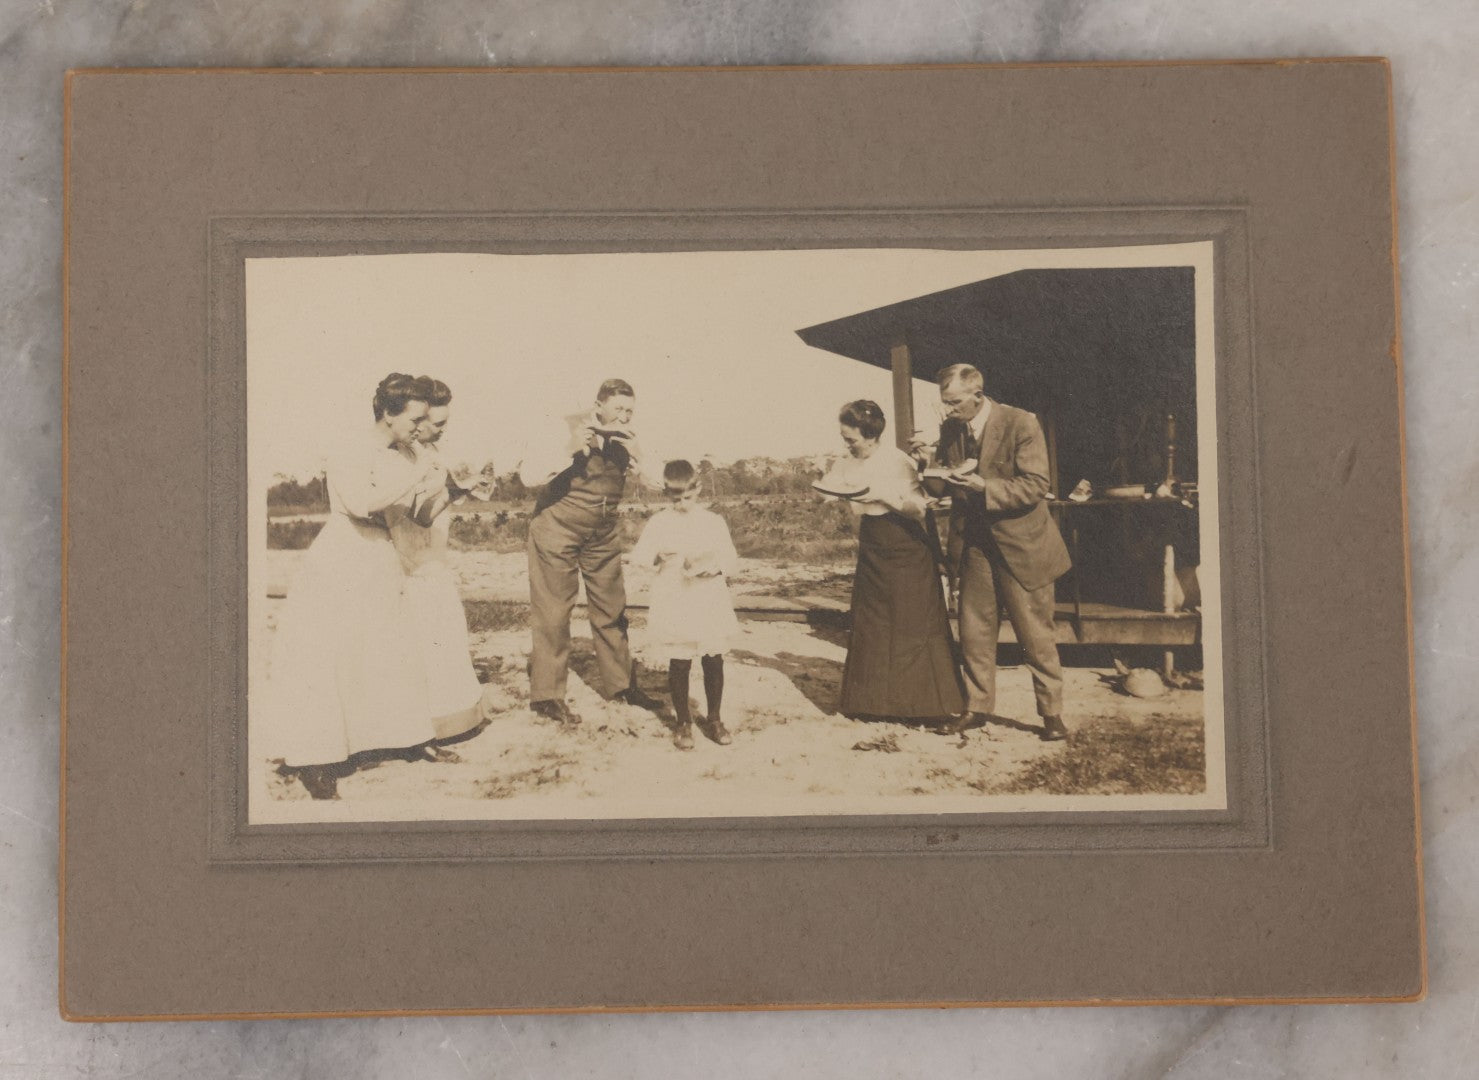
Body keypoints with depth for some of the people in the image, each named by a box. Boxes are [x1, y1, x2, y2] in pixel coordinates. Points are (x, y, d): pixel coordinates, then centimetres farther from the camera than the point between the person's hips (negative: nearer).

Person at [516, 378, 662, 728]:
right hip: (558, 529, -5)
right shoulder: (566, 429, -16)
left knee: (612, 609, 11)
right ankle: (546, 695, 4)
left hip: (603, 534, 5)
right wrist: (568, 450, -34)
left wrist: (636, 453, -20)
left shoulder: (627, 439, -1)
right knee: (553, 613, -3)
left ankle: (619, 683, 24)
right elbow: (528, 474, -23)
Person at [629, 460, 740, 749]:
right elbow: (637, 557, -4)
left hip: (710, 603, 1)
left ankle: (714, 719, 21)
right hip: (674, 606, -1)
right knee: (679, 665, 2)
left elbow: (732, 559, 5)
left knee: (714, 661, 5)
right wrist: (659, 553, -20)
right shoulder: (659, 523, 1)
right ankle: (684, 722, 16)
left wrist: (715, 567, -14)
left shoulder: (713, 522, 5)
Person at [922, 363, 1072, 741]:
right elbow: (939, 486, 9)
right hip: (973, 544, 5)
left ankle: (1051, 713, 12)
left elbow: (1035, 487, -18)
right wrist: (936, 473, -15)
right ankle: (978, 706, 21)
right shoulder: (950, 430, 4)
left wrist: (984, 487, -27)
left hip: (1020, 543, -5)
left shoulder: (1021, 424, -14)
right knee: (974, 631, 9)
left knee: (1035, 632, 2)